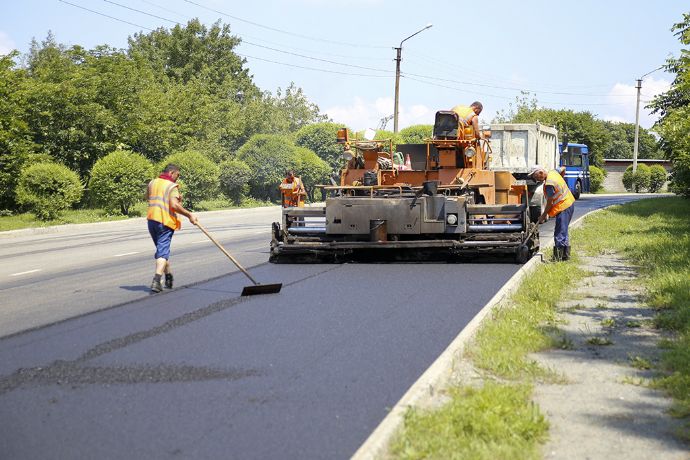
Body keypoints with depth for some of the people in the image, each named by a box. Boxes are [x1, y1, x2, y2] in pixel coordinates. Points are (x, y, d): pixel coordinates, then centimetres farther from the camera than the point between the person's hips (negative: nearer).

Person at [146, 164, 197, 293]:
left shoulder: (152, 183, 12)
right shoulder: (172, 186, -9)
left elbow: (147, 197, 29)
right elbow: (174, 205, -21)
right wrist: (189, 215, -15)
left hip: (151, 219, 6)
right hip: (165, 221, -6)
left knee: (162, 249, 20)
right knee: (163, 251, -6)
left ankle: (168, 278, 29)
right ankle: (156, 281, -19)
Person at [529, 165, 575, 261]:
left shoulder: (549, 184, -25)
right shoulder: (553, 172, 3)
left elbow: (550, 203, -18)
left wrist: (543, 216, -7)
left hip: (563, 208, -10)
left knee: (559, 234, -9)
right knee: (563, 232, 18)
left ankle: (557, 258, -9)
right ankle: (566, 254, 24)